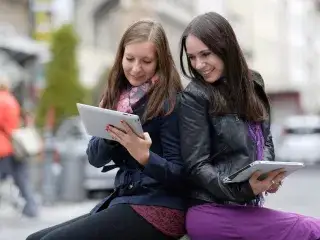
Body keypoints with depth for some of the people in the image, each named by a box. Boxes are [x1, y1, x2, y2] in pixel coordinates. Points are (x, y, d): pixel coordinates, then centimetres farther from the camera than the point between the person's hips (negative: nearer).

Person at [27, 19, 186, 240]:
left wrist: (145, 156, -30)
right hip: (122, 201, 7)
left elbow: (180, 174, -11)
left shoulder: (169, 102, -9)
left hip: (157, 209, -7)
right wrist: (110, 137, -14)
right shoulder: (117, 97, 11)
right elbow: (95, 158, 8)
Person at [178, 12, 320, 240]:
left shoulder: (252, 83, 12)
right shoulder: (195, 97, -7)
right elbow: (197, 167, -11)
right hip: (212, 210, -6)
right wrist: (242, 189, -27)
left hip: (247, 207, 6)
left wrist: (269, 172, -8)